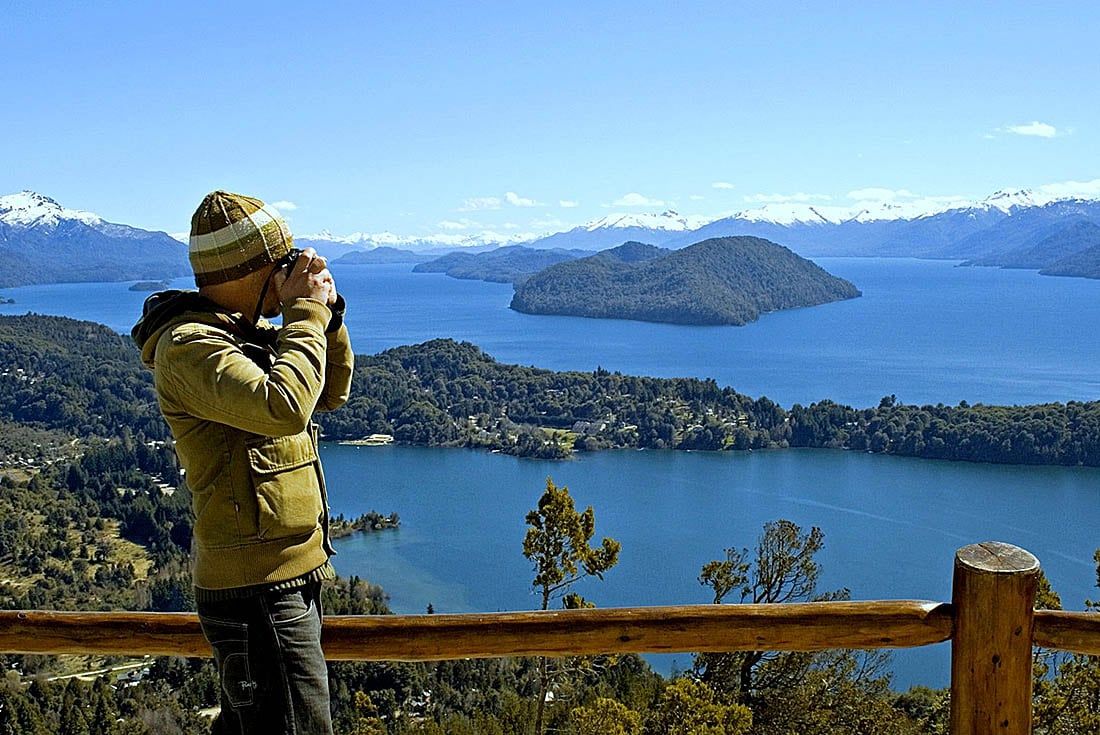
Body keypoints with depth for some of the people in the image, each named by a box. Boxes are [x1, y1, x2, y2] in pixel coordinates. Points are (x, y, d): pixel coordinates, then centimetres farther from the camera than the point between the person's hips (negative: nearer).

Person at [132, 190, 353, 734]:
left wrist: (325, 312, 1)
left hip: (290, 575, 10)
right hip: (257, 590, -10)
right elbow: (283, 407, -35)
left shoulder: (248, 332, 11)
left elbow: (331, 393, 15)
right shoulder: (189, 347, -18)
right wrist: (305, 312, -21)